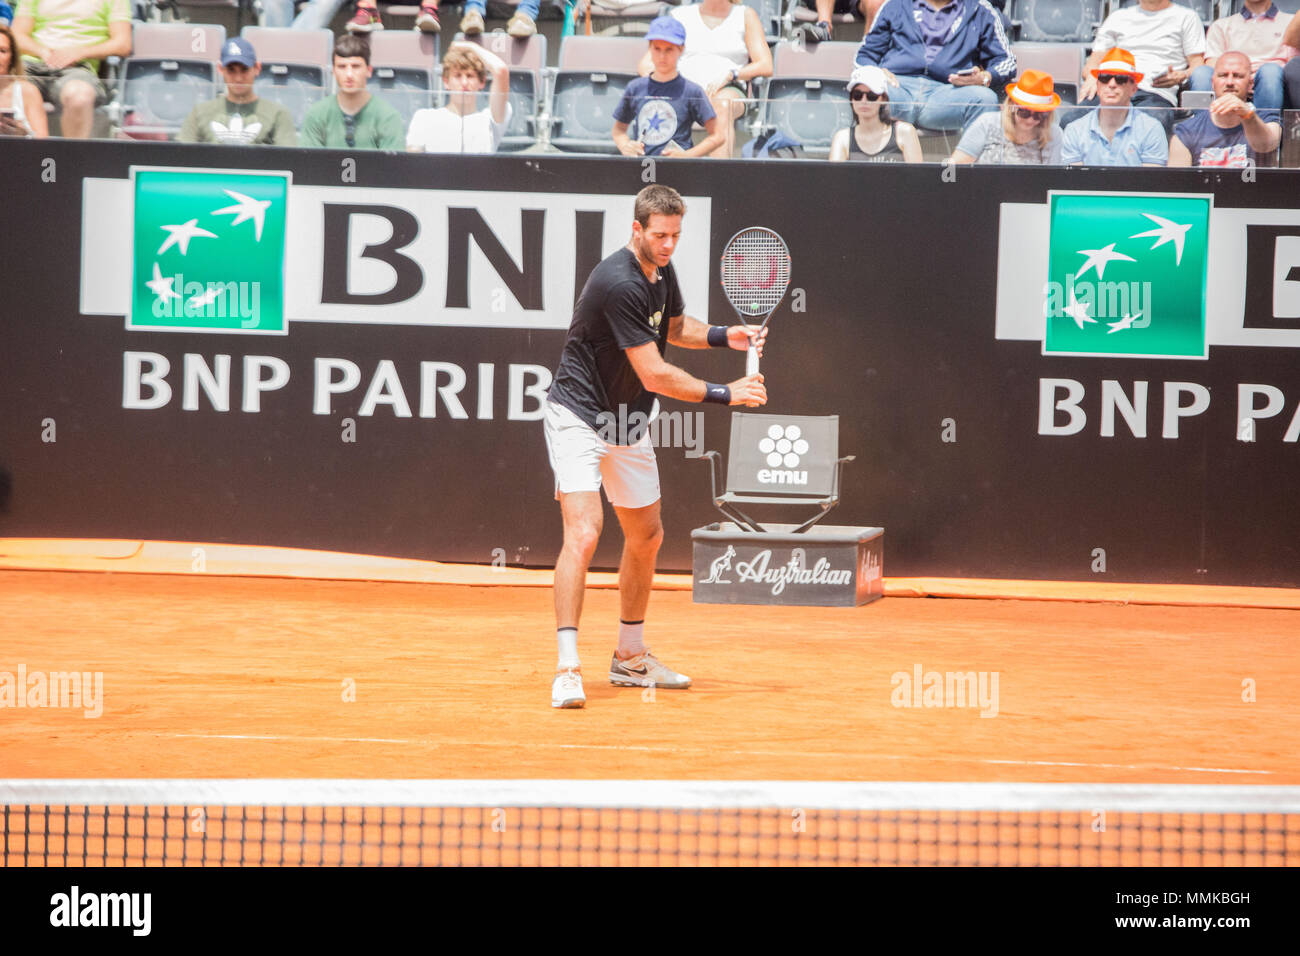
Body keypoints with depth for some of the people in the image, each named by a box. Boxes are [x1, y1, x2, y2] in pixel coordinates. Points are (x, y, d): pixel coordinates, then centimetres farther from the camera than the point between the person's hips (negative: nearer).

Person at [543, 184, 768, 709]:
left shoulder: (661, 271, 1)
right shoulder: (620, 283, -27)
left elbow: (674, 326, 22)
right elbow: (656, 376, -27)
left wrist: (726, 335, 4)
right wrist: (727, 394, -21)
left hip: (628, 422, 10)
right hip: (579, 418, -10)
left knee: (646, 536, 16)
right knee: (584, 533, -22)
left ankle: (630, 656, 30)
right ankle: (567, 669, -22)